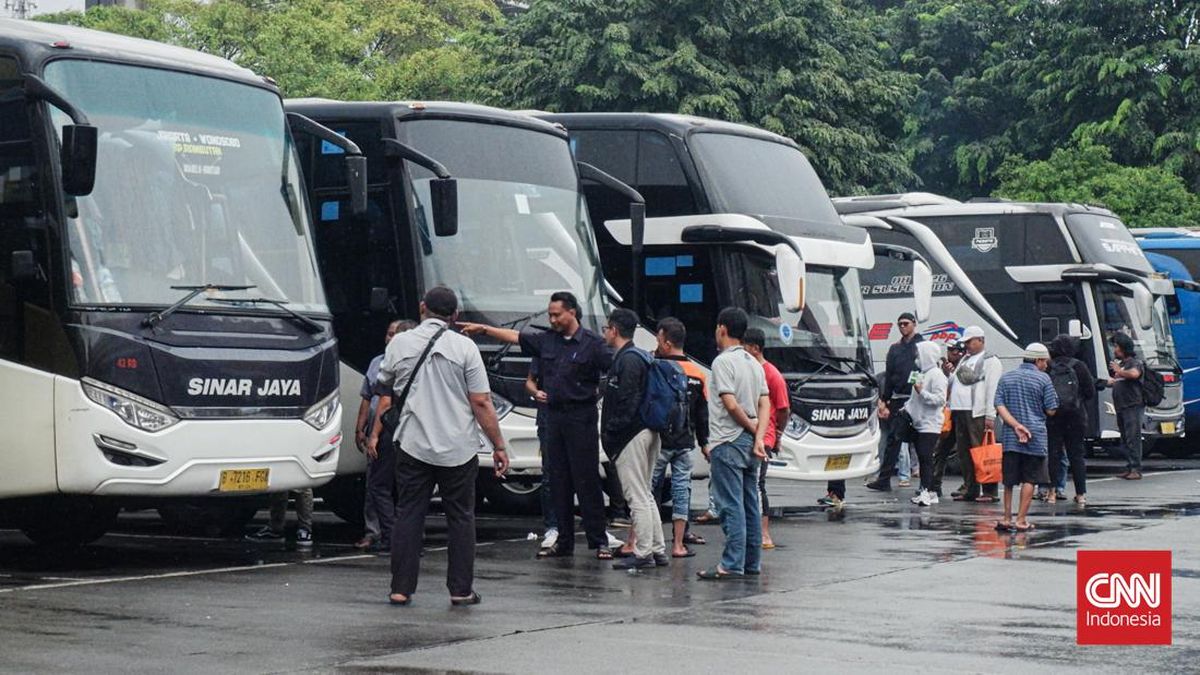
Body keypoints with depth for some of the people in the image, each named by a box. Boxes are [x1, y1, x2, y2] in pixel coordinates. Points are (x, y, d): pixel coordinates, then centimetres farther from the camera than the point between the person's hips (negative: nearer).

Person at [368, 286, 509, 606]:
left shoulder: (399, 343, 3)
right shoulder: (464, 347, -5)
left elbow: (386, 395, 11)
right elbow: (481, 403, -7)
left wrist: (375, 433, 22)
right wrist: (499, 446, -2)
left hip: (412, 445, 2)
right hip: (458, 448, -2)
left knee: (409, 514, 7)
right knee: (460, 517, 8)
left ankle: (401, 588, 5)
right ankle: (461, 590, 8)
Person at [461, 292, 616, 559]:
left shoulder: (592, 343, -5)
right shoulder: (545, 340, 11)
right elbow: (514, 336, 18)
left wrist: (599, 394, -19)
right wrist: (484, 329, 15)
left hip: (582, 417, -6)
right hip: (554, 415, 6)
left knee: (587, 481, -6)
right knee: (559, 481, 8)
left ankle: (599, 541, -2)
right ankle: (564, 542, 13)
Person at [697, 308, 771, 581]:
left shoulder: (723, 361, -11)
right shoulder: (754, 364, 14)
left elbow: (731, 404, -19)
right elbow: (765, 404, 6)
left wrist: (752, 429, -5)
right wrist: (759, 437, -4)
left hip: (728, 443, -8)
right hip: (749, 443, 8)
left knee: (731, 506, -9)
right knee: (750, 505, 10)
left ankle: (732, 564, -11)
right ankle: (752, 563, 14)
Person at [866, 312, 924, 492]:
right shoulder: (895, 348, 15)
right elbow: (889, 375, 16)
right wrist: (884, 400, 11)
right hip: (898, 399, 5)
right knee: (892, 438, 5)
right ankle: (884, 479, 7)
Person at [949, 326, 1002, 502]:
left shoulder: (990, 361, -2)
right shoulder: (965, 360, 23)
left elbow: (993, 390, -10)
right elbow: (953, 382, 31)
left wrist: (990, 416, -16)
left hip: (978, 413, -8)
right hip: (960, 411, 8)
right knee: (964, 453, 8)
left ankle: (989, 491, -8)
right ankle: (970, 489, 15)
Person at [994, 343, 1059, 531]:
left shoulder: (1006, 377, 9)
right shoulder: (1043, 379, -3)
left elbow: (999, 406, -1)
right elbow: (1051, 410, -3)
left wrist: (1016, 426, -10)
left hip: (1010, 436, 4)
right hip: (1036, 436, -4)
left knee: (1009, 479, 11)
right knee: (1029, 479, 3)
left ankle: (1006, 519, 13)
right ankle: (1021, 520, 1)